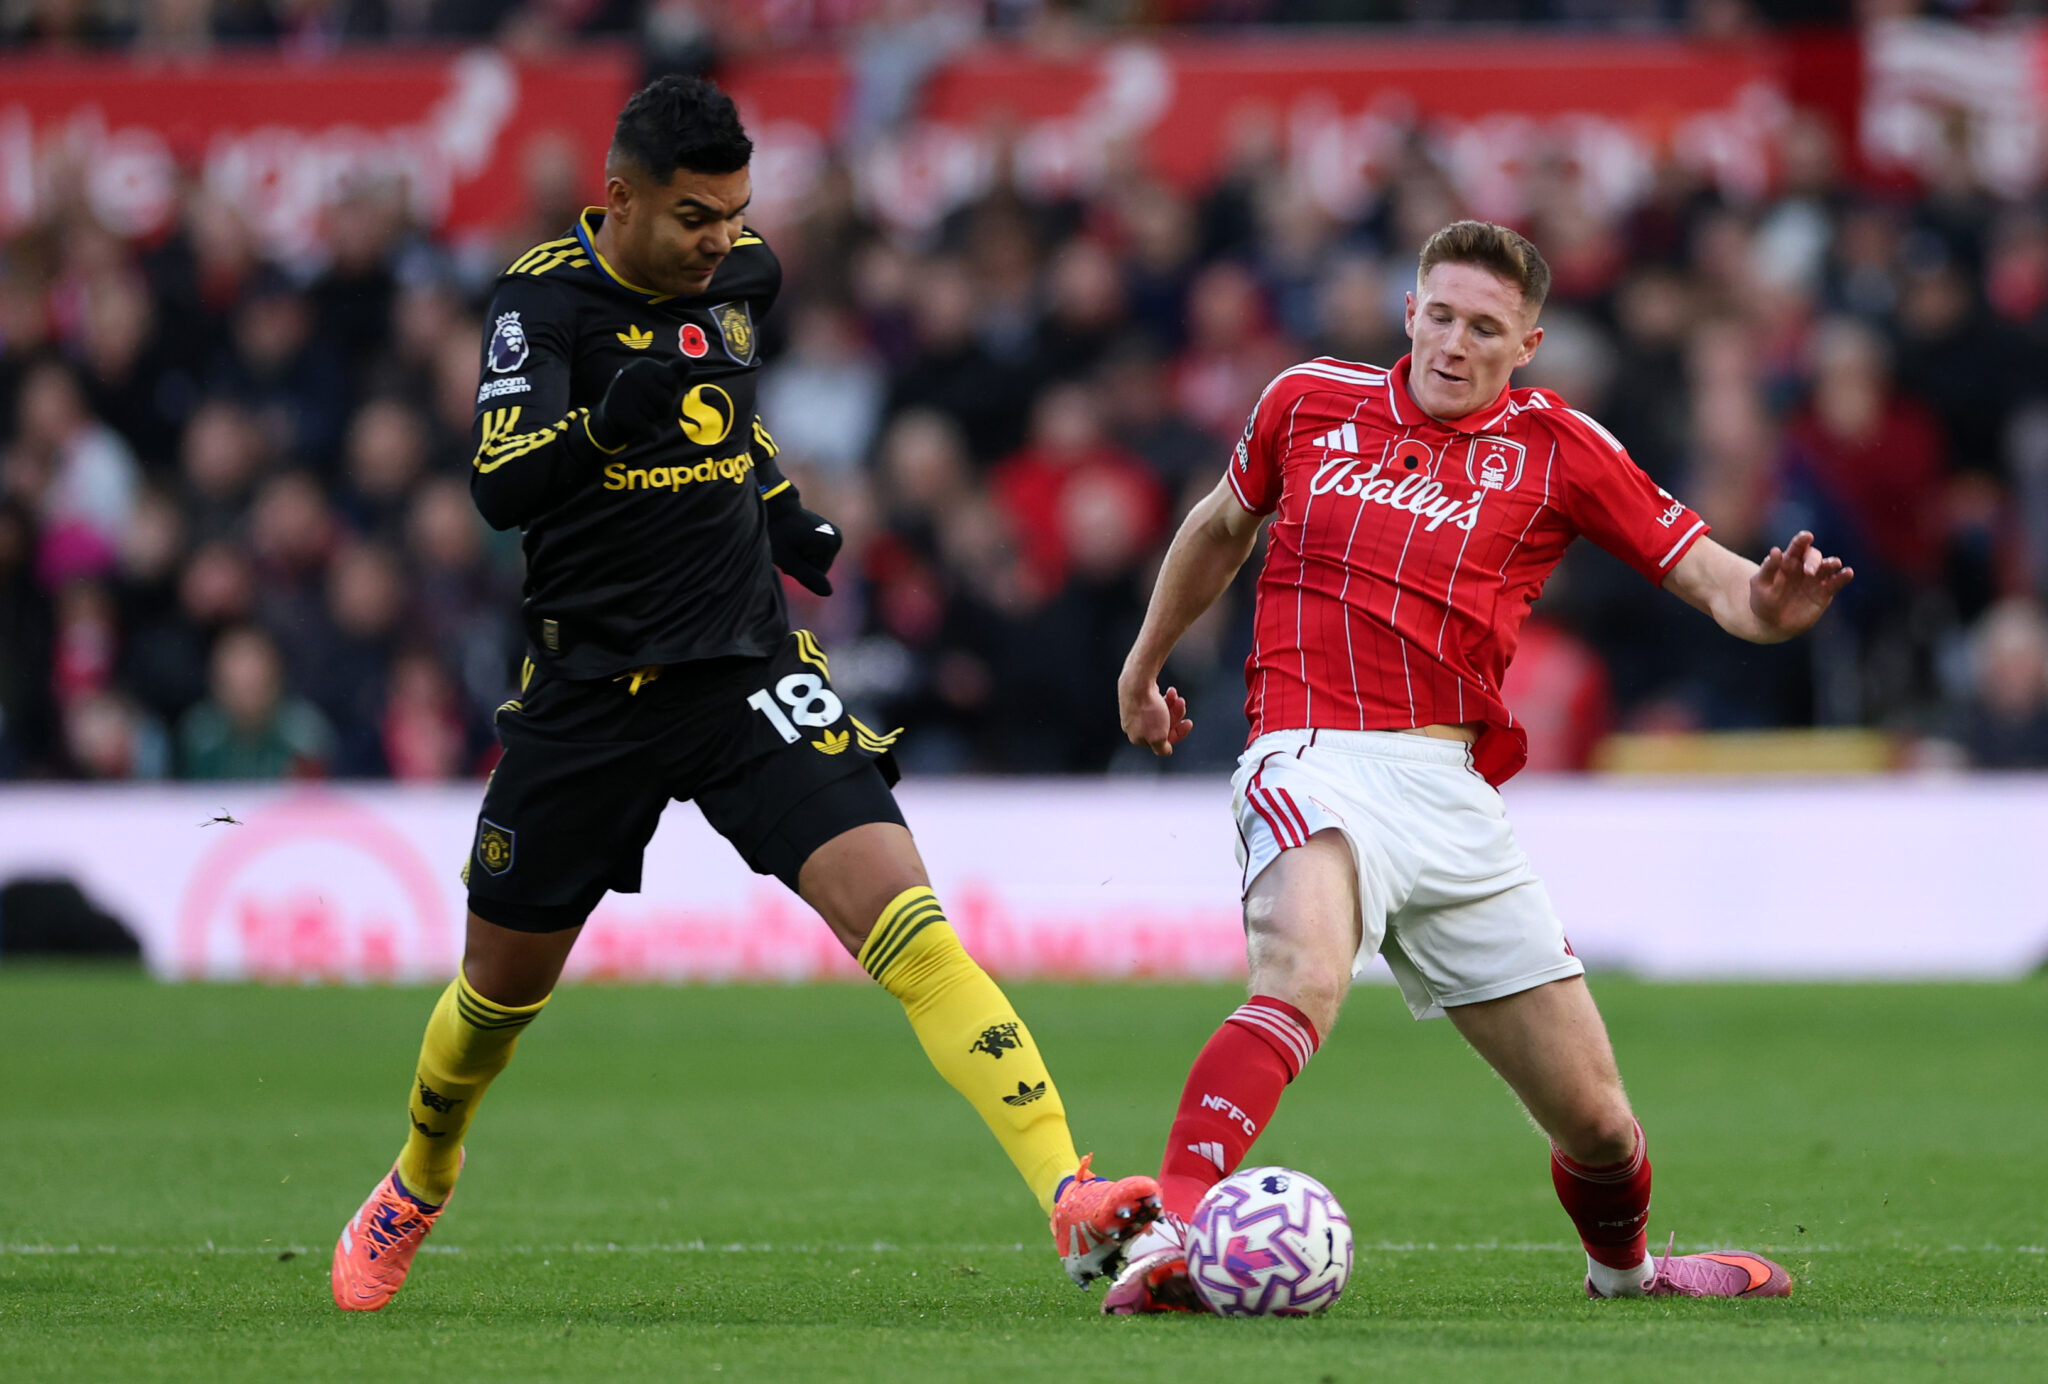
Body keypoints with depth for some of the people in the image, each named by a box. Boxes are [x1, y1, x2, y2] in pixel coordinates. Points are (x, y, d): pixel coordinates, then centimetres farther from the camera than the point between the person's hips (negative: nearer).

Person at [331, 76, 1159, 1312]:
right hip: (591, 689, -2)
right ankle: (417, 1190, 46)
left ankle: (1070, 1199, -29)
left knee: (903, 919, -19)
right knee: (502, 986, 14)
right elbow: (502, 488, -27)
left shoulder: (744, 273, 2)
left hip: (747, 673, 2)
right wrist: (615, 416, -43)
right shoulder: (545, 296, -12)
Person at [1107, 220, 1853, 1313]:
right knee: (1303, 977, -37)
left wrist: (1762, 603, -22)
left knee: (1595, 1119, 7)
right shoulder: (1309, 402, 10)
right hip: (1314, 761, -2)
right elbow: (1221, 526, 29)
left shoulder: (1556, 446, 7)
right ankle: (1169, 1232, -51)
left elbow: (1706, 573, 2)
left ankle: (1624, 1265, 40)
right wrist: (1145, 663, 39)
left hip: (1453, 794, 2)